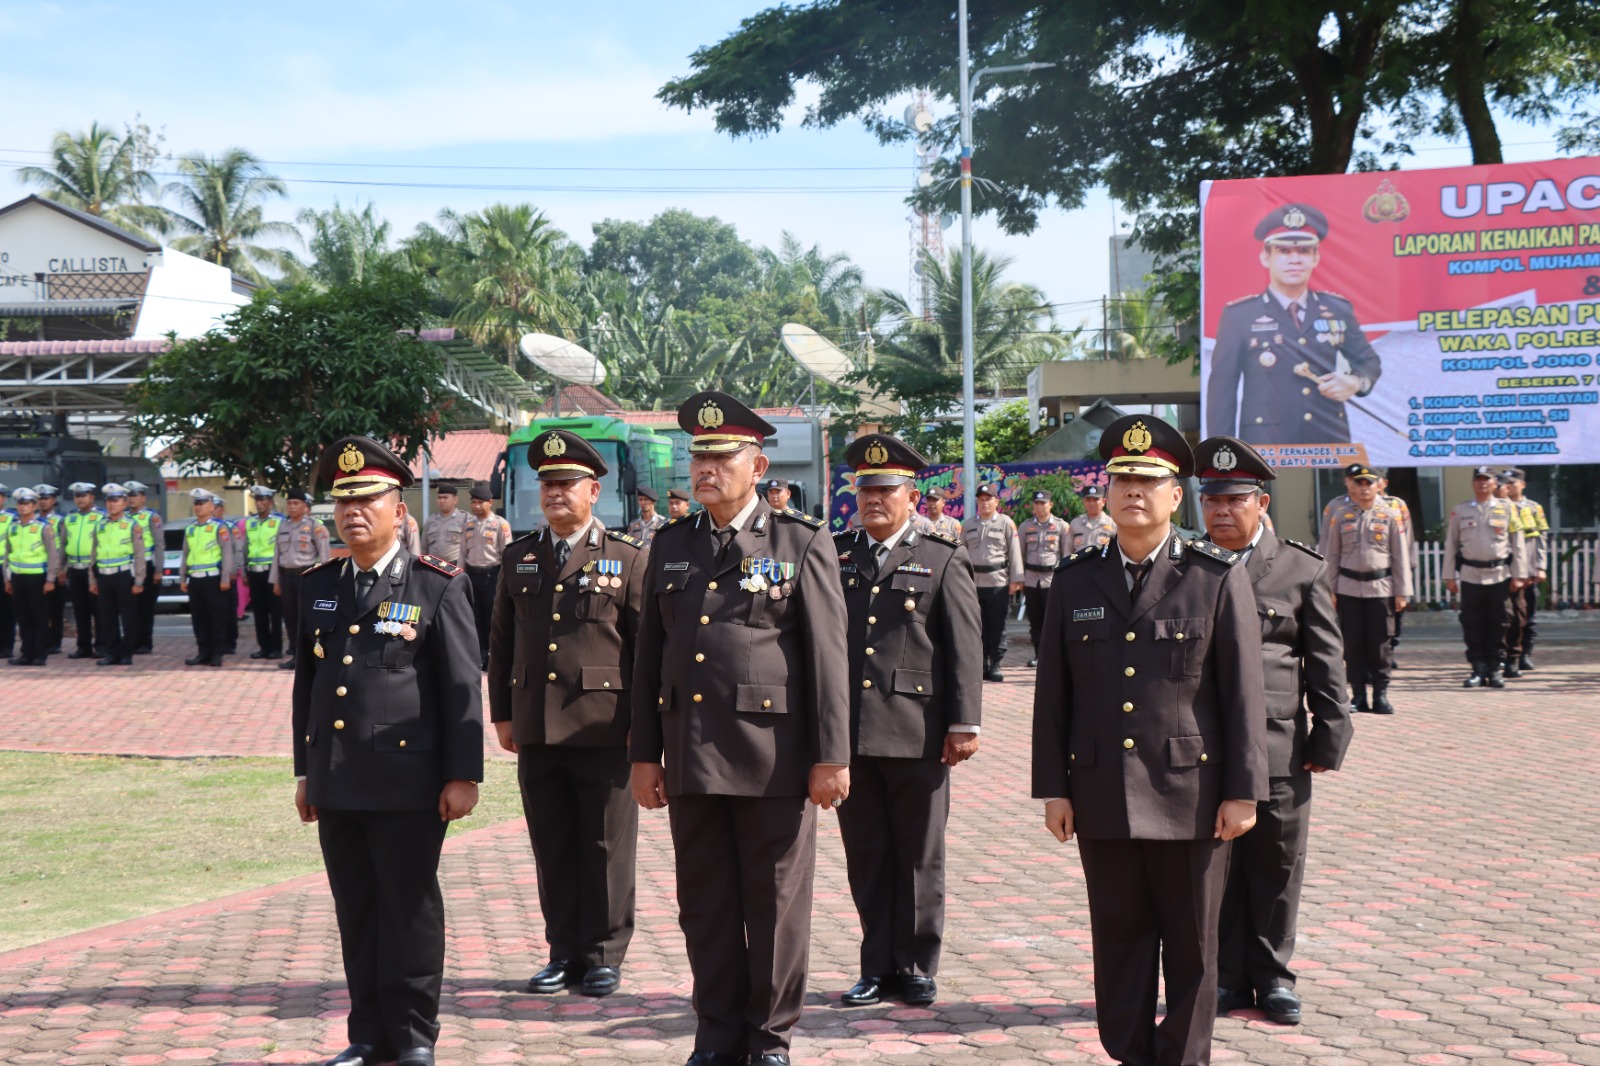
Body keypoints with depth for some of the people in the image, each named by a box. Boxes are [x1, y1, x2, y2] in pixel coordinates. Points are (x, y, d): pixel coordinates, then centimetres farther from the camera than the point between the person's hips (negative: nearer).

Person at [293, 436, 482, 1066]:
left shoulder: (437, 587, -3)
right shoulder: (318, 587, 12)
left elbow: (463, 686, -5)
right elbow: (306, 683, 17)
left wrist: (463, 774, -9)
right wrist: (306, 772, 16)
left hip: (408, 783, -5)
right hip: (337, 784, 5)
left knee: (410, 909, 2)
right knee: (356, 913, 10)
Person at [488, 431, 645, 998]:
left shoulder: (628, 558, 2)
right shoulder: (518, 558, 12)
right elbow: (500, 642, 16)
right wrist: (503, 713, 11)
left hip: (604, 728, -3)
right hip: (536, 729, 4)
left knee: (606, 846, 2)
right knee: (552, 847, 8)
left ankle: (604, 956, 12)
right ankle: (564, 951, 18)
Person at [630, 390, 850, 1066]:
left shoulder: (802, 543, 0)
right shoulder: (670, 545, 12)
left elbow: (828, 655, -4)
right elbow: (649, 654, 13)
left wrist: (831, 756, -9)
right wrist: (644, 753, 9)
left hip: (774, 757, -4)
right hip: (691, 758, 4)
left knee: (776, 907, 4)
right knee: (705, 908, 10)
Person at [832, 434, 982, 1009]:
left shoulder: (942, 562, 4)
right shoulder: (834, 554, 12)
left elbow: (963, 649, 0)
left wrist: (964, 724, -7)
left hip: (917, 736, -3)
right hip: (849, 734, 3)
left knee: (919, 858, 5)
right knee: (866, 857, 8)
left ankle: (917, 967, 16)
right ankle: (877, 966, 18)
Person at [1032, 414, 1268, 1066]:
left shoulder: (1217, 578, 0)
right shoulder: (1076, 581, 7)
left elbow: (1244, 692, -3)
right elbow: (1052, 694, 8)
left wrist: (1242, 791, -7)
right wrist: (1053, 787, 3)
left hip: (1190, 795, -2)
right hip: (1102, 798, 2)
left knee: (1190, 949, 7)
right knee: (1120, 942, 9)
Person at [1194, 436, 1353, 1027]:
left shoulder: (1303, 569, 3)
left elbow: (1325, 661, 3)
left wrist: (1329, 737, -3)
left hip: (1277, 747, -1)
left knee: (1276, 863, 7)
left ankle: (1272, 974, 20)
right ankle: (1225, 976, 17)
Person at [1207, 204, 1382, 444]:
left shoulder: (1338, 310, 10)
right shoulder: (1239, 316, 1)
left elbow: (1369, 361, 23)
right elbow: (1221, 390, 1)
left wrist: (1356, 382, -2)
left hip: (1330, 443, 4)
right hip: (1266, 448, -3)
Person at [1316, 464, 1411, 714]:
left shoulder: (1391, 515, 3)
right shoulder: (1340, 516, 6)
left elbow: (1401, 555, 4)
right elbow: (1331, 555, 9)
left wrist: (1402, 592, 0)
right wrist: (1329, 590, 5)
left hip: (1381, 587, -1)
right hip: (1349, 588, 1)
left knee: (1380, 642, 0)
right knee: (1353, 642, 3)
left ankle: (1381, 694, 8)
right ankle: (1358, 695, 10)